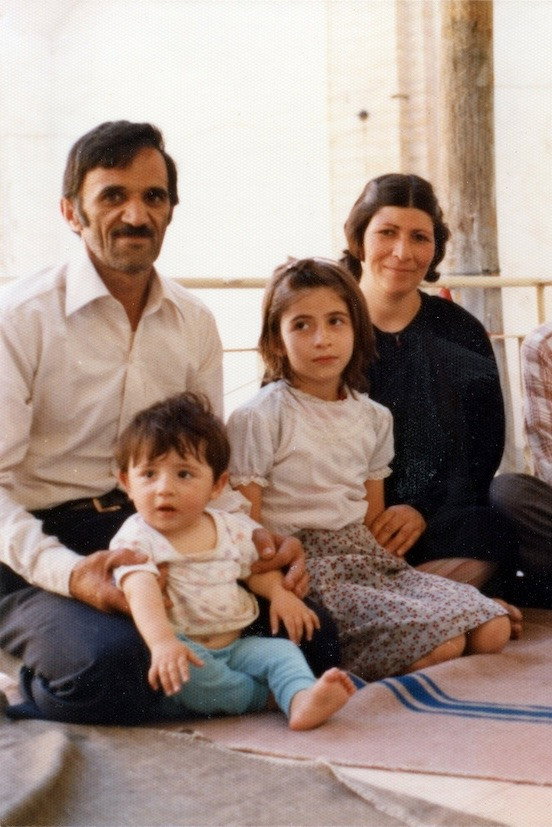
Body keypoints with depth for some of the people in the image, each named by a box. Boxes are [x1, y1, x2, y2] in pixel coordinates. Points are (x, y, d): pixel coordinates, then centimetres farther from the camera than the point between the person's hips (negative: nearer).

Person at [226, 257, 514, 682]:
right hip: (305, 565, -7)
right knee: (440, 645, -23)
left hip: (369, 558, 7)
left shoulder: (373, 418, 13)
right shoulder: (257, 419, -7)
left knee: (492, 631, -10)